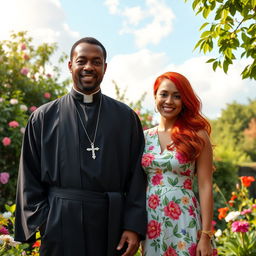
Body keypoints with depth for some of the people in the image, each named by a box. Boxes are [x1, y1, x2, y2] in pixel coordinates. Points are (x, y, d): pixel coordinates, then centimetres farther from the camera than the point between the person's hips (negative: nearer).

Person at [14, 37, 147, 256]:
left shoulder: (126, 117, 6)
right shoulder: (44, 117, 4)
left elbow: (137, 175, 2)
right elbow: (30, 178, 4)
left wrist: (134, 227, -5)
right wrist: (40, 224, -4)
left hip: (113, 227, 1)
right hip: (61, 228, -1)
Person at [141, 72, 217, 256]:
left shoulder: (197, 135, -4)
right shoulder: (145, 137, 6)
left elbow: (205, 187, -7)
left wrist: (206, 236, -11)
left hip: (184, 222, -3)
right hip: (151, 223, 3)